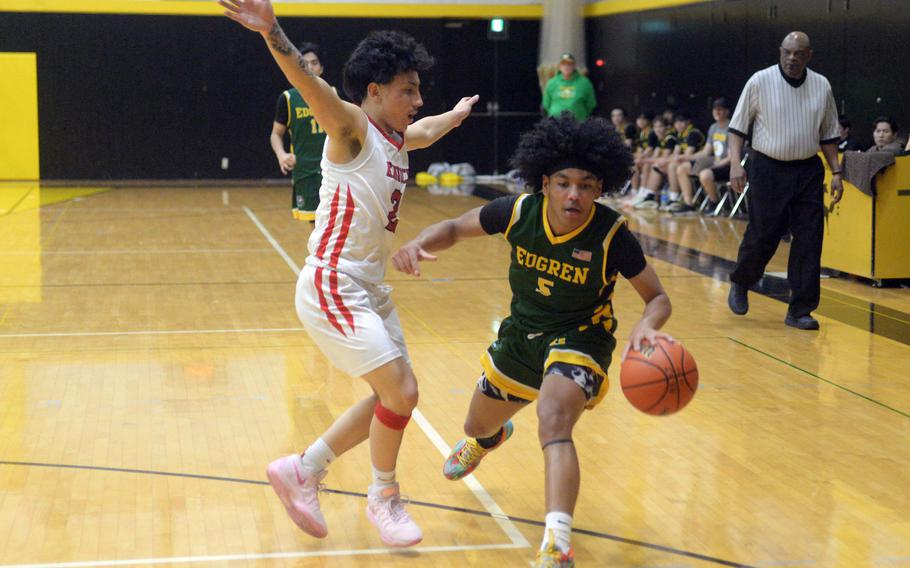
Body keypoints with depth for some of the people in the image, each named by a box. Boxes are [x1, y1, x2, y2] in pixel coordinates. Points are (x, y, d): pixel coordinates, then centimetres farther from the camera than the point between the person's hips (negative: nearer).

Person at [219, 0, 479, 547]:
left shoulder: (398, 139, 12)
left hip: (370, 287, 10)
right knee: (400, 391, -11)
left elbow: (427, 130, 38)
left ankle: (303, 471, 24)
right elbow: (310, 83, -32)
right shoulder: (353, 127, -12)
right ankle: (384, 497, 12)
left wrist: (458, 113, 58)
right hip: (331, 286, -10)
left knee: (393, 398, 11)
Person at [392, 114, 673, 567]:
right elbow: (454, 228, -3)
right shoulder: (519, 211, -18)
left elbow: (658, 297, -14)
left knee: (554, 424, -36)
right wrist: (420, 244, -25)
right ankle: (492, 436, 67)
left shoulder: (612, 235, -25)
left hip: (580, 338, -5)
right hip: (521, 333, 5)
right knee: (478, 427, 26)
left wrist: (647, 325, -38)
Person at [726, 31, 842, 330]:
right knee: (763, 235, -1)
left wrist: (837, 172, 8)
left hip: (808, 170, 3)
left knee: (809, 240, -2)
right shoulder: (760, 81, -5)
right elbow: (738, 126, -1)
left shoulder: (821, 86, 5)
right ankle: (739, 284, 29)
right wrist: (736, 164, -12)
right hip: (768, 168, -3)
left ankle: (800, 310, 5)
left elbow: (828, 134, 13)